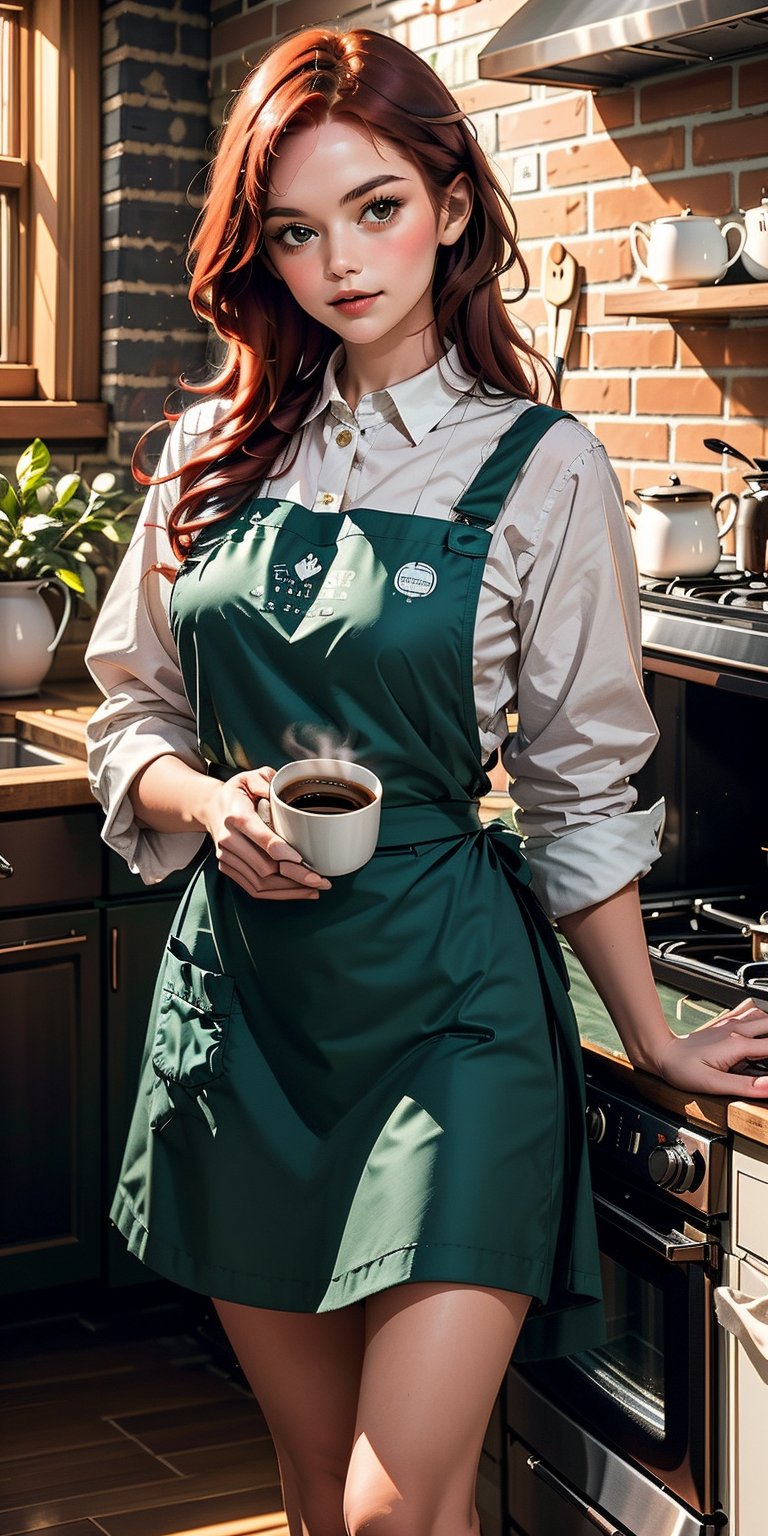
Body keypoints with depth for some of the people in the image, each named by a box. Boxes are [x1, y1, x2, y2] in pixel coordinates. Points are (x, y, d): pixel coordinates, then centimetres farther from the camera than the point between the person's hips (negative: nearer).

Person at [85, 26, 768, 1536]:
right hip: (240, 984, 4)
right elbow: (132, 726, 12)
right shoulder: (217, 449, 6)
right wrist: (211, 805, -9)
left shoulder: (539, 470, -4)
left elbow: (580, 790, 1)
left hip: (444, 992, -4)